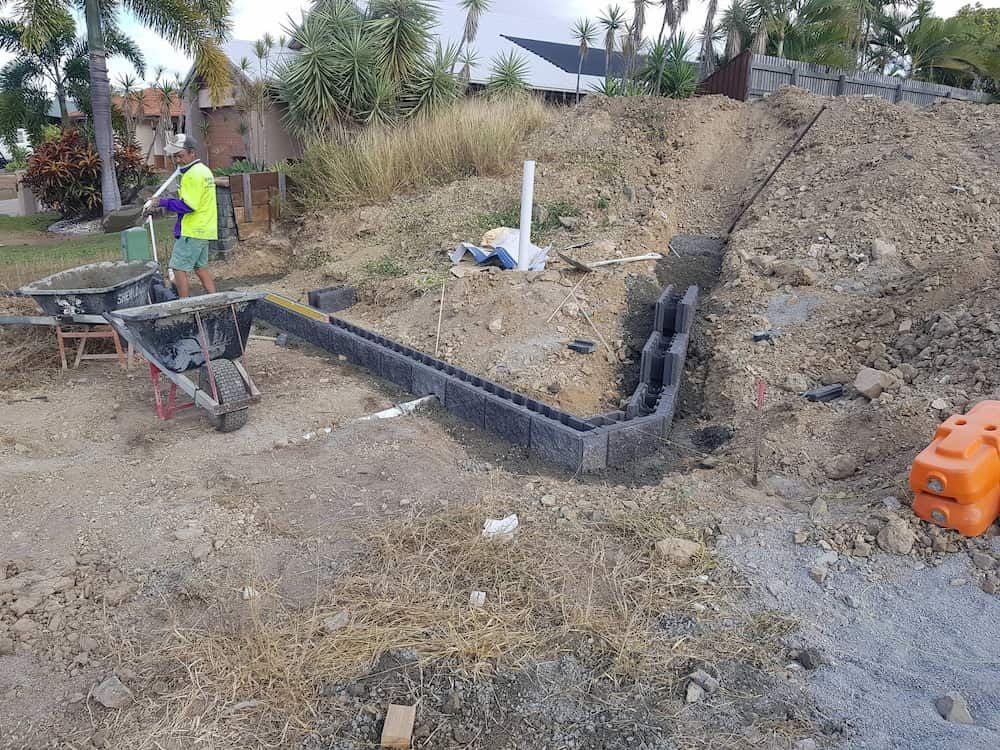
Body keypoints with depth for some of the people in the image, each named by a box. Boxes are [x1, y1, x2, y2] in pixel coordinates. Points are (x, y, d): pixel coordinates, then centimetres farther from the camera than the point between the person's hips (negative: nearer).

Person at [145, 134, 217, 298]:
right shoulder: (205, 170, 15)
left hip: (192, 231, -10)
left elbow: (188, 205, -21)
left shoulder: (193, 174, -16)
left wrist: (163, 203, -15)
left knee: (179, 269, -4)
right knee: (200, 268, 16)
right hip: (205, 229, 10)